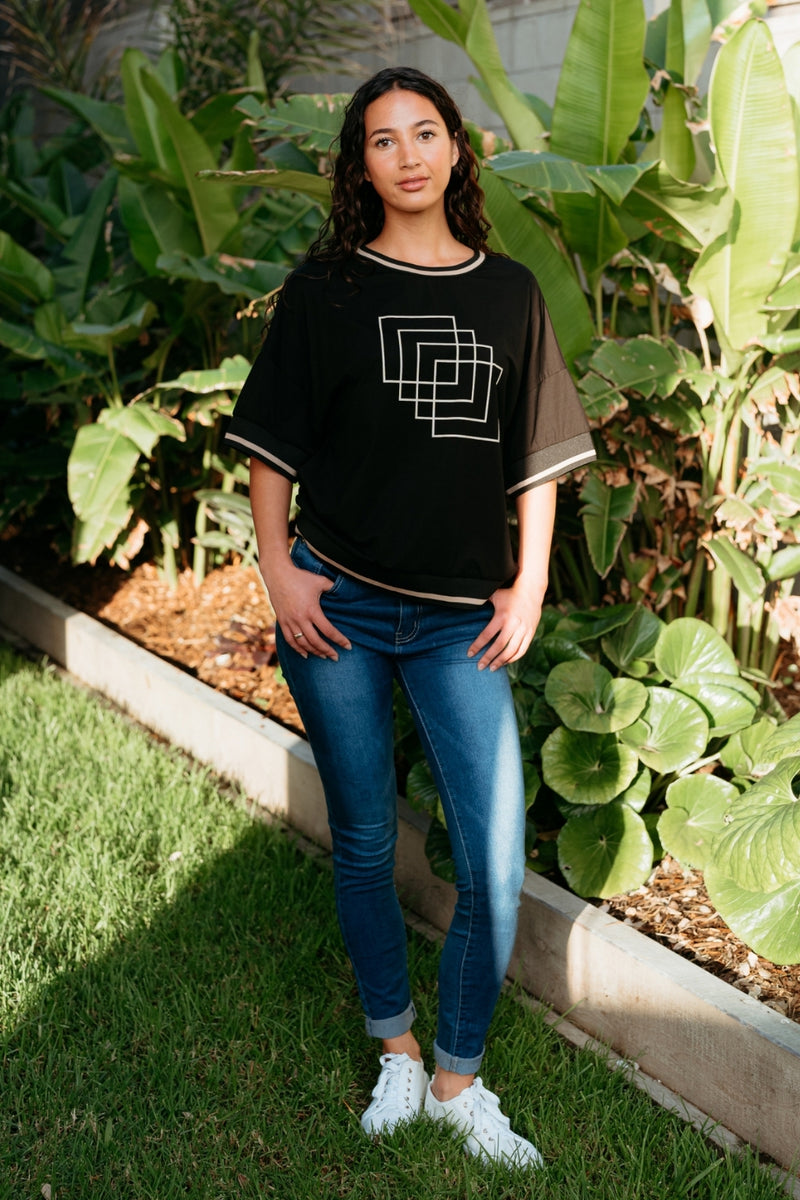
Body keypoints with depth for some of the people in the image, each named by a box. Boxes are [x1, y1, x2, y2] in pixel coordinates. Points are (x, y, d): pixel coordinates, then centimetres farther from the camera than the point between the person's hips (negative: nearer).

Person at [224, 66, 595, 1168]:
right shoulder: (326, 286, 2)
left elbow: (537, 455, 10)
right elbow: (270, 444, 4)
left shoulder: (509, 291, 8)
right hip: (339, 608, -1)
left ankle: (458, 1079, 21)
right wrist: (279, 570, -5)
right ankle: (395, 1048, 33)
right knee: (365, 845, 11)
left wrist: (529, 588, 4)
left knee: (496, 872, -2)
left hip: (461, 620, 1)